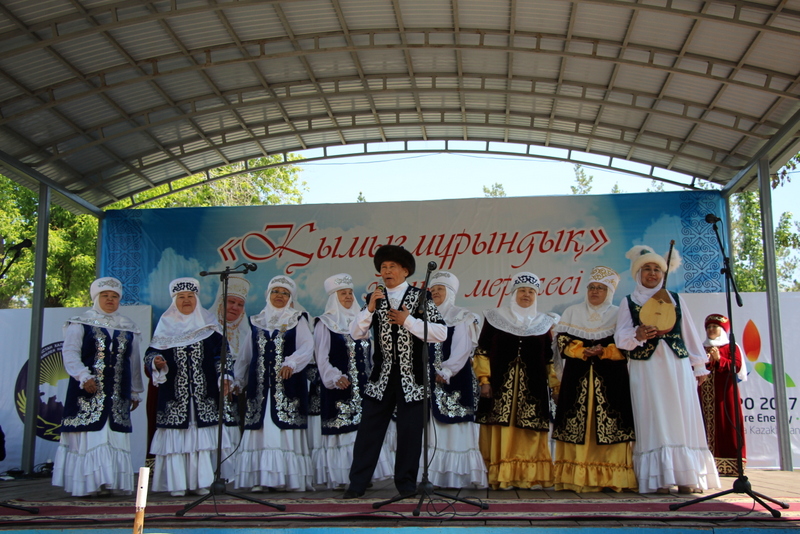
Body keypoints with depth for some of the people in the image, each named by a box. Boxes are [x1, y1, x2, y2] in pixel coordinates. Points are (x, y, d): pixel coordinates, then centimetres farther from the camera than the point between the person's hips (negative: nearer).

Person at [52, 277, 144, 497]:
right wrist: (84, 376, -19)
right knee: (89, 440, -6)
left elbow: (134, 362, 18)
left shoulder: (129, 328, 15)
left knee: (115, 441, 1)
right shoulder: (80, 324, 4)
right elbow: (70, 353, -5)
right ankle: (88, 483, 0)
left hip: (118, 396, 4)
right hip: (88, 395, -3)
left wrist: (135, 392, 18)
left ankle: (110, 482, 6)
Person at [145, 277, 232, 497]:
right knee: (175, 437, -2)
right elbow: (152, 352, 4)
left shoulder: (208, 324, 8)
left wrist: (223, 376, -7)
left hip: (203, 394, 1)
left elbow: (220, 353, 6)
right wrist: (156, 362, -18)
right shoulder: (166, 324, 8)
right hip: (174, 393, 0)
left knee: (202, 436, 0)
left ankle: (200, 482, 9)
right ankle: (176, 483, 4)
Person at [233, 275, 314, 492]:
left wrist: (291, 363, -25)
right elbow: (246, 354, 21)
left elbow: (307, 346, -8)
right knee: (261, 431, -2)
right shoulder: (257, 321, 16)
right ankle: (259, 478, 0)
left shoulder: (297, 320, 7)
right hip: (260, 386, 3)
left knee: (287, 431, -7)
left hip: (288, 385, -3)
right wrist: (239, 381, 19)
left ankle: (291, 478, -4)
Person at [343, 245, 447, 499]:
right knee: (369, 429, 2)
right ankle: (358, 483, 9)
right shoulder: (374, 298, 9)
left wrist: (408, 321, -14)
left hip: (411, 377, -2)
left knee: (410, 431, 2)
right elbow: (356, 333, 1)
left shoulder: (420, 297, 1)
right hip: (382, 376, 2)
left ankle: (406, 483, 16)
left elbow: (441, 333, -8)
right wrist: (370, 309, -13)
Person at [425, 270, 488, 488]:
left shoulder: (461, 318, 0)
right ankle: (435, 475, 7)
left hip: (455, 381, -5)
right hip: (431, 380, 5)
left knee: (455, 428, -6)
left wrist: (445, 372, -16)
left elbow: (462, 350, -9)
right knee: (434, 428, 3)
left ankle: (458, 476, -4)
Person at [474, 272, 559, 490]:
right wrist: (484, 380, -4)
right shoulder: (495, 318, 7)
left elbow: (550, 359, 13)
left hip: (533, 389, 2)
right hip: (501, 387, -2)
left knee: (531, 436, -2)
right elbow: (482, 352, 4)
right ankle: (499, 477, -1)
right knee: (501, 433, -5)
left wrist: (555, 386, 7)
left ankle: (529, 477, 3)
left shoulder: (544, 323, 12)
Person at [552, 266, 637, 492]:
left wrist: (603, 352, -15)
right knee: (576, 425, -5)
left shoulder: (619, 315, 10)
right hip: (578, 380, 1)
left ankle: (612, 478, -4)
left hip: (610, 381, -1)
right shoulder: (572, 312, 15)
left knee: (609, 426, -7)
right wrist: (582, 352, -11)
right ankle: (576, 477, -4)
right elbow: (563, 342, 5)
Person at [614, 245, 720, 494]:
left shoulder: (675, 300, 15)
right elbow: (620, 337, -3)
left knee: (682, 418, -3)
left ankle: (686, 477, 0)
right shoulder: (628, 303, 8)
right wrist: (637, 336, -24)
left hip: (677, 366, 2)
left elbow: (690, 334, 16)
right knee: (653, 420, -5)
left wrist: (699, 366, 13)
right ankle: (659, 479, -5)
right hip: (645, 368, -2)